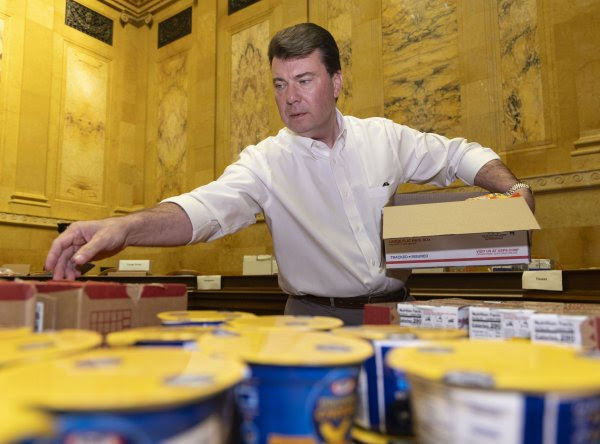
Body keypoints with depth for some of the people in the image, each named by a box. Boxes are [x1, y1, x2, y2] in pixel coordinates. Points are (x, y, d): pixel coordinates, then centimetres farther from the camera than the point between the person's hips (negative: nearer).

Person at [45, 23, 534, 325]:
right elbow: (211, 204, -23)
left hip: (393, 310, 2)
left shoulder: (385, 137, 1)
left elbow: (460, 154, 13)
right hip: (315, 317, -1)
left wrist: (510, 186, -5)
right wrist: (127, 227, -40)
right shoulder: (266, 161, -6)